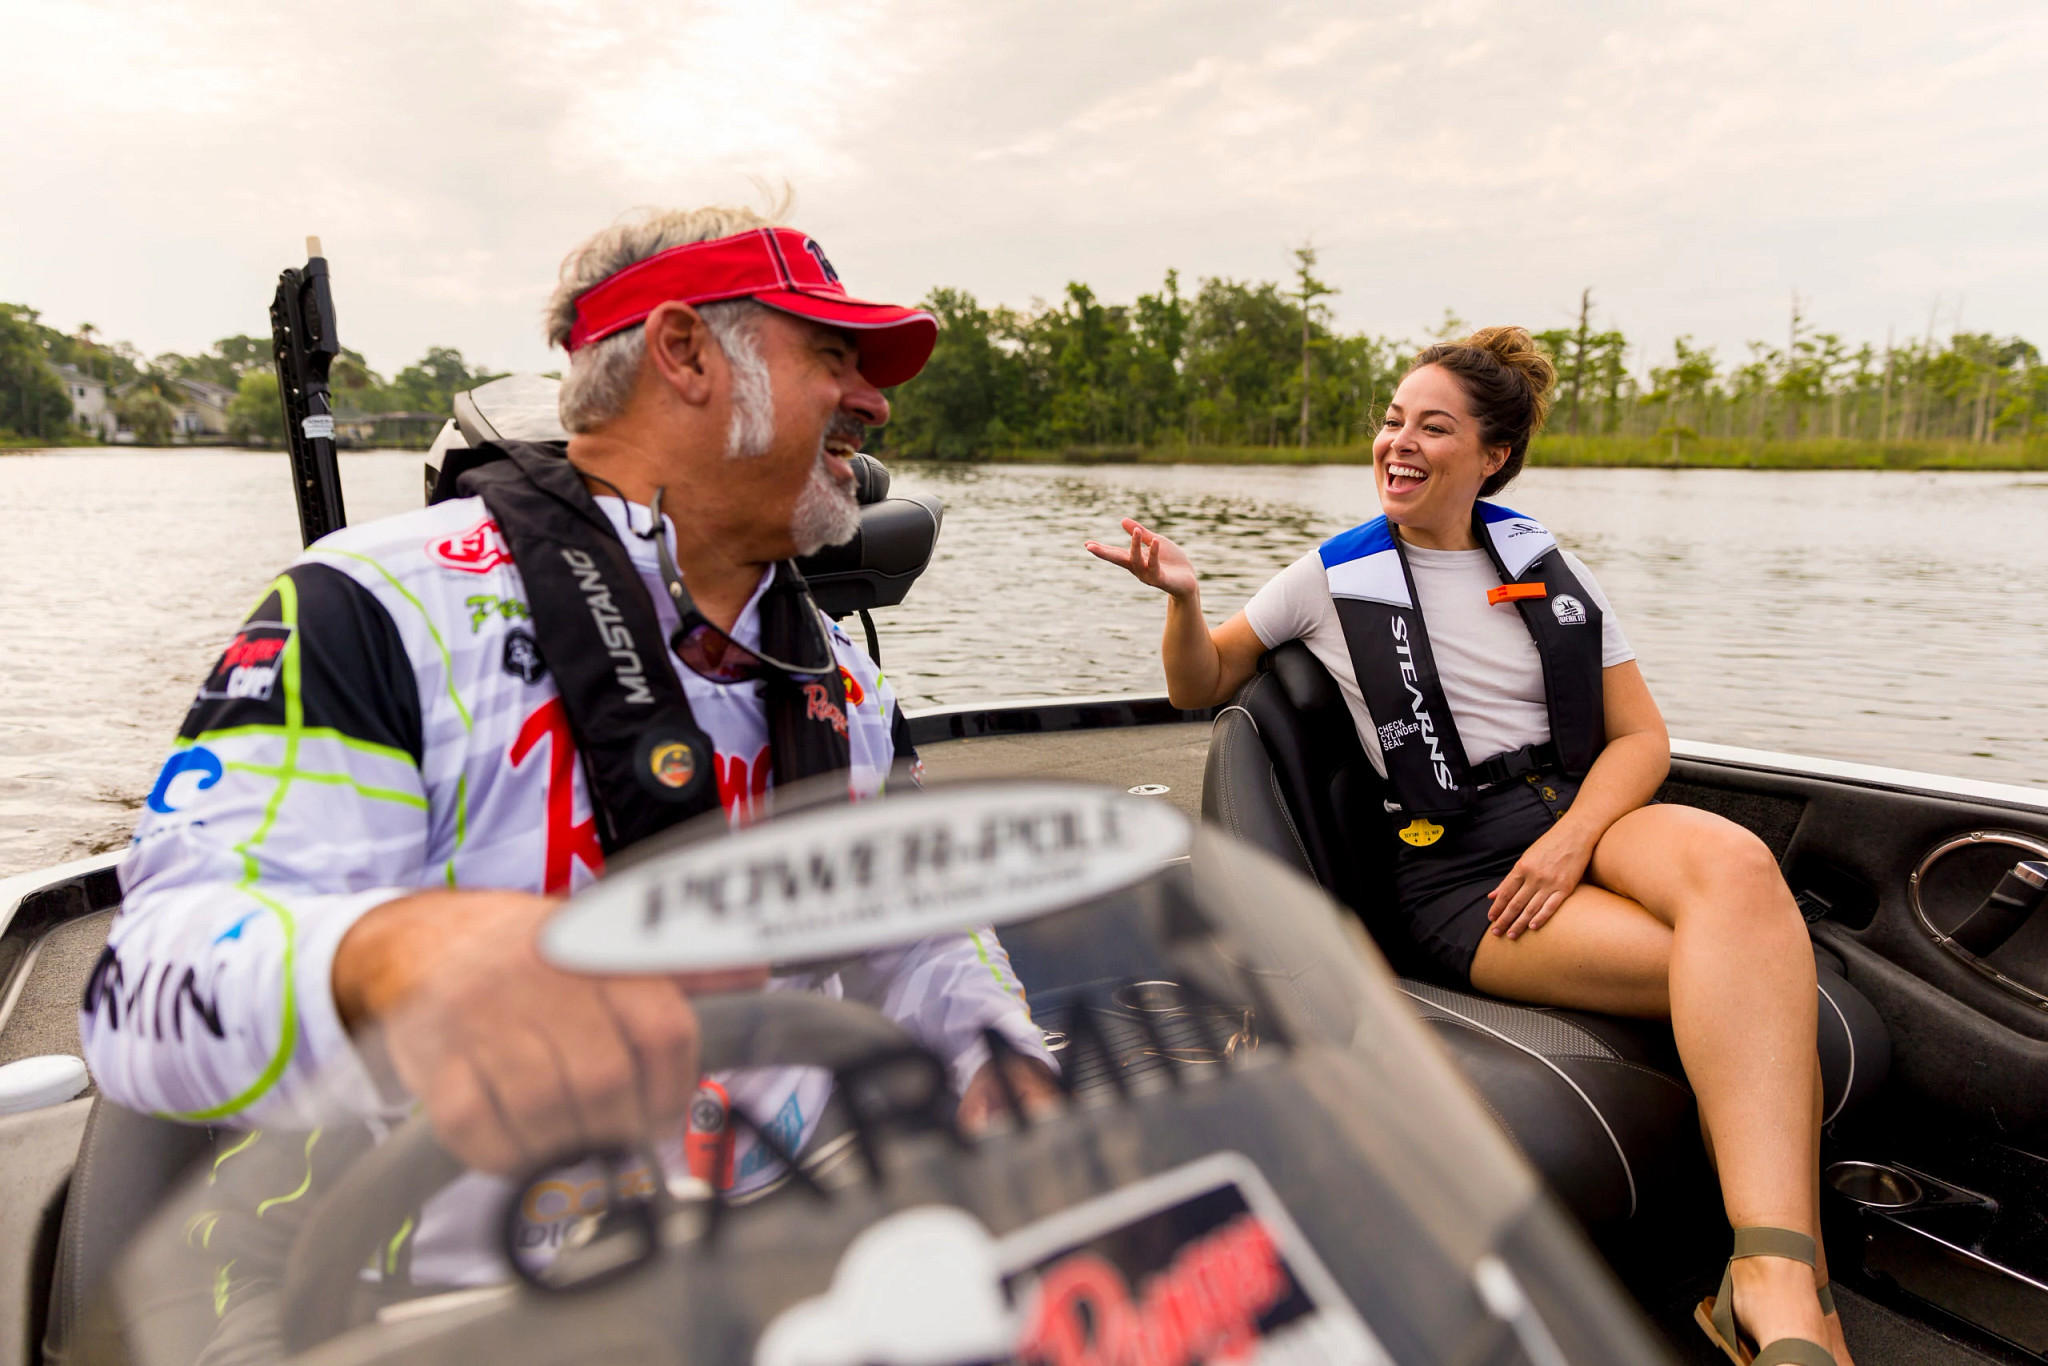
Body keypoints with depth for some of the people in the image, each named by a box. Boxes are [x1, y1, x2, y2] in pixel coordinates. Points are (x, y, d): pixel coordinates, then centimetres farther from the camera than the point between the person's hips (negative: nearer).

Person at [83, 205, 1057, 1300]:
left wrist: (999, 1056, -3)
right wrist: (390, 964, -43)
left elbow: (917, 929, 17)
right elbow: (153, 982, -21)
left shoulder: (844, 680, 11)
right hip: (462, 1294, -3)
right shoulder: (389, 606, -11)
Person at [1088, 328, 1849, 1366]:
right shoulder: (1337, 575, 8)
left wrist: (1575, 837, -11)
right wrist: (1184, 596, -9)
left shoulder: (1548, 570, 15)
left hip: (1585, 813, 3)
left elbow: (1642, 736, 10)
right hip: (1453, 866, -3)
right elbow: (1200, 689, 13)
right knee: (1750, 985, -27)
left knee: (1736, 865, -33)